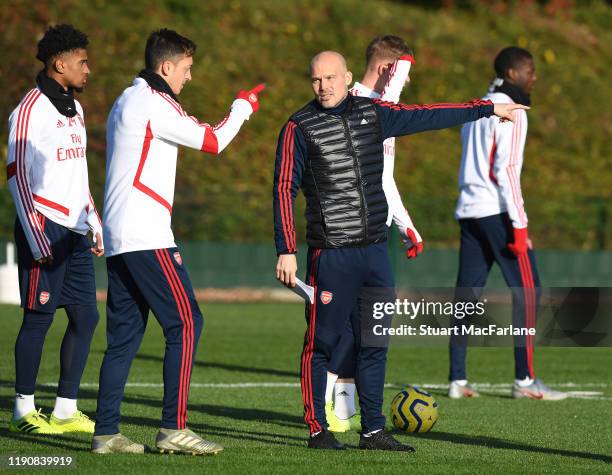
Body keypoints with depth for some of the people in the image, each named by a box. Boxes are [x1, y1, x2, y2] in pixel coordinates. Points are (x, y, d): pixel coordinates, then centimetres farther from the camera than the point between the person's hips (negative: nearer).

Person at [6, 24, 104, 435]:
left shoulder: (75, 109, 17)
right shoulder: (31, 110, -9)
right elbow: (17, 175, -12)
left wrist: (95, 224, 19)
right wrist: (37, 238, -17)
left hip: (75, 232, 8)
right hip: (45, 228, -8)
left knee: (85, 317, 5)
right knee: (39, 317, -5)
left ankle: (66, 410, 10)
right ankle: (24, 411, 4)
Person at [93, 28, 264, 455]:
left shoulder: (125, 102, 21)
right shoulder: (153, 103, -10)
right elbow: (212, 141, -9)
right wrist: (243, 108, 7)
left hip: (117, 239, 10)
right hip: (146, 236, -10)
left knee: (125, 333, 9)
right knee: (185, 323, -8)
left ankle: (106, 432, 7)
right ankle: (174, 429, -11)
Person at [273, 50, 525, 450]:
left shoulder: (373, 113, 10)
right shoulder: (300, 128, -4)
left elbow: (428, 117, 20)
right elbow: (284, 189, -5)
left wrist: (487, 108, 24)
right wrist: (286, 251, -11)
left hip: (375, 251, 5)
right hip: (330, 254, -5)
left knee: (374, 343, 7)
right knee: (322, 343, -2)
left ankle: (373, 431, 13)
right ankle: (318, 429, 6)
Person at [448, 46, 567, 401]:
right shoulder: (511, 112, -7)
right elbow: (506, 169, -15)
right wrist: (519, 224, -16)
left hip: (469, 210, 8)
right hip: (497, 211, -8)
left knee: (467, 294, 6)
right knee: (527, 290, -4)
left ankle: (458, 379, 3)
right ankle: (525, 379, -8)